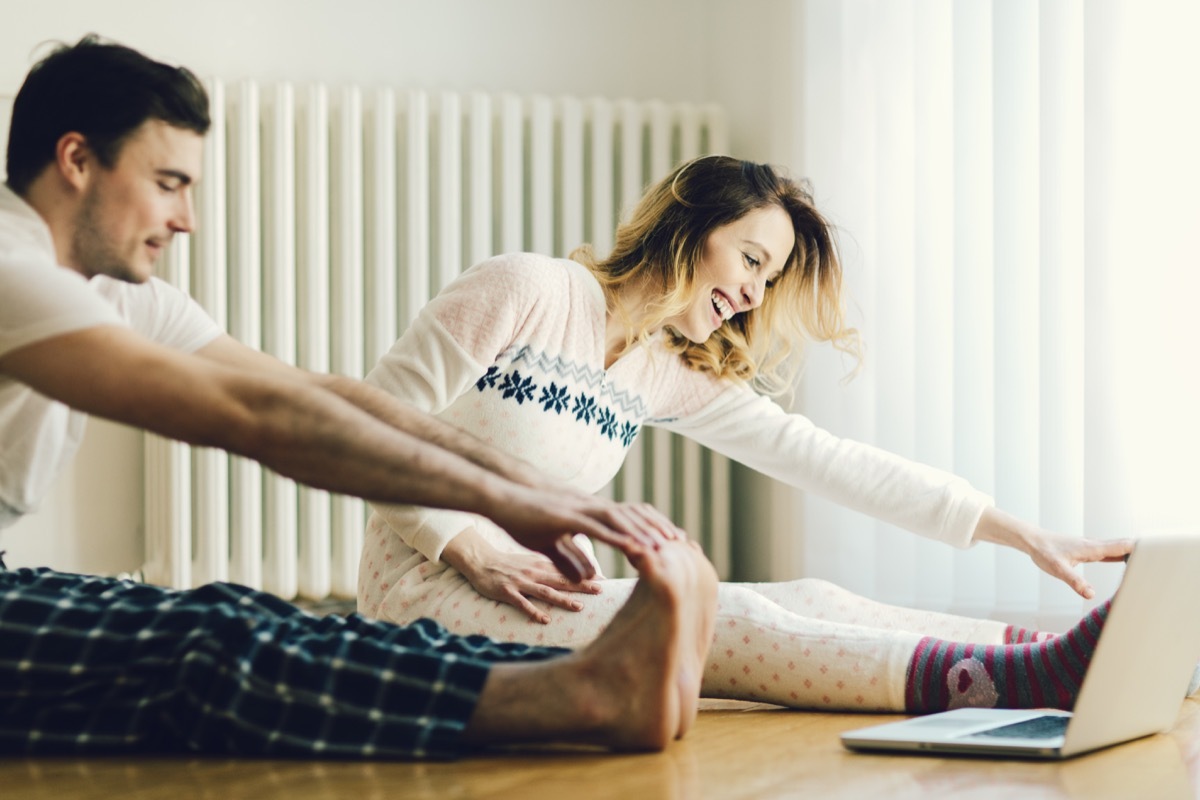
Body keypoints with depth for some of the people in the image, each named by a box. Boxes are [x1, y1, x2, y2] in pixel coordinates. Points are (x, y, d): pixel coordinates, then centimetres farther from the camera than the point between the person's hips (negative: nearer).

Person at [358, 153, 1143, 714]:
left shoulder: (675, 375, 13)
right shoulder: (526, 291, -7)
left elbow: (828, 459, 7)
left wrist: (1024, 534, 1)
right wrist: (477, 552, -20)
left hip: (530, 595, 8)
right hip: (431, 590, -7)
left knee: (806, 600, -12)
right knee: (721, 619, -26)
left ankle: (1064, 661, -21)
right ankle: (1037, 676, -38)